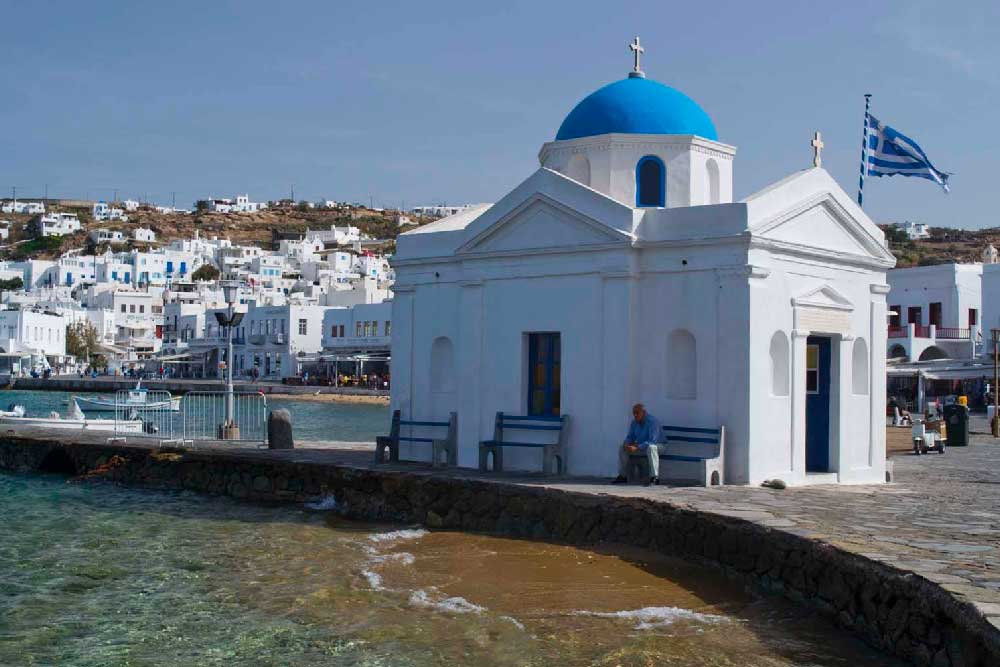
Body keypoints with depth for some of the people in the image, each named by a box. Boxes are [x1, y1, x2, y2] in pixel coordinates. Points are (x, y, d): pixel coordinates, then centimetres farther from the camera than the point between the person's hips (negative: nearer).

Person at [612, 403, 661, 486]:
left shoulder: (652, 421, -23)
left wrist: (637, 448, -37)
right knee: (622, 448, -1)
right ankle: (622, 476, 2)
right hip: (640, 446, 8)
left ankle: (655, 477, -44)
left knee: (651, 447, -41)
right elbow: (630, 436, 10)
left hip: (658, 446, -8)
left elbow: (653, 441, -31)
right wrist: (627, 444, -16)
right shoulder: (634, 422, 0)